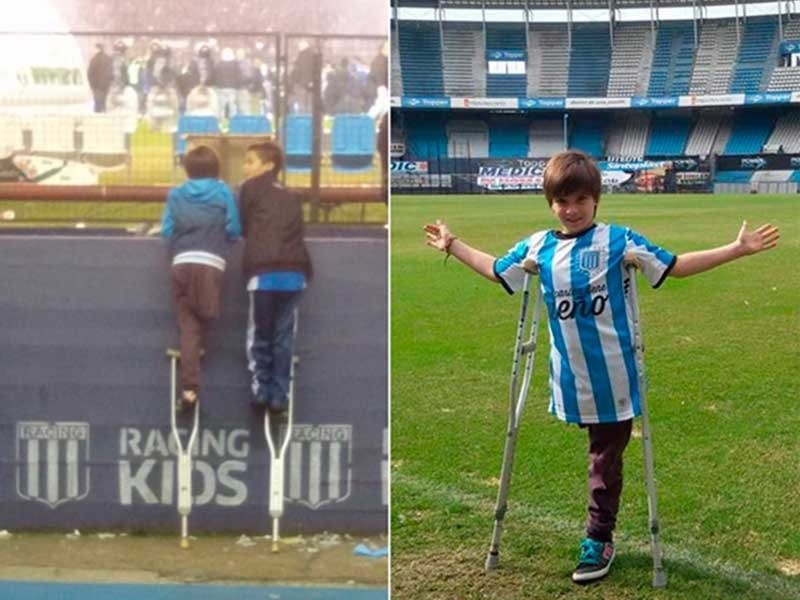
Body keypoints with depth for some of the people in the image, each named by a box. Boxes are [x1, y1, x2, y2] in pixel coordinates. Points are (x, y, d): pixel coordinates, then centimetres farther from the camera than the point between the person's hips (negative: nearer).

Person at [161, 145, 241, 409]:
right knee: (200, 324, 11)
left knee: (188, 327, 0)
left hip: (182, 264, 2)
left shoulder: (175, 195, 13)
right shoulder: (223, 193, 9)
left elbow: (166, 230, 8)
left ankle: (189, 386, -9)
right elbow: (234, 230, 4)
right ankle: (190, 384, 12)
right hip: (211, 264, -1)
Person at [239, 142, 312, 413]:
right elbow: (298, 233, 20)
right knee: (283, 336, 9)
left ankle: (261, 388, 9)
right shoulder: (292, 198, 23)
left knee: (260, 335, 10)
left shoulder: (251, 188, 11)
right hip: (294, 272, 3)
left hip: (264, 273, -3)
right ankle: (279, 394, 7)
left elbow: (243, 226, 16)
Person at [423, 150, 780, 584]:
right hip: (571, 376, 3)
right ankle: (601, 535, 28)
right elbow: (495, 270, 20)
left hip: (614, 375, -3)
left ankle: (598, 541, 20)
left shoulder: (619, 240, -5)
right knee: (601, 450, 15)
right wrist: (452, 245, 25)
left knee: (606, 456, 7)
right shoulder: (536, 247, 3)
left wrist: (736, 249, -5)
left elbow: (674, 266, 0)